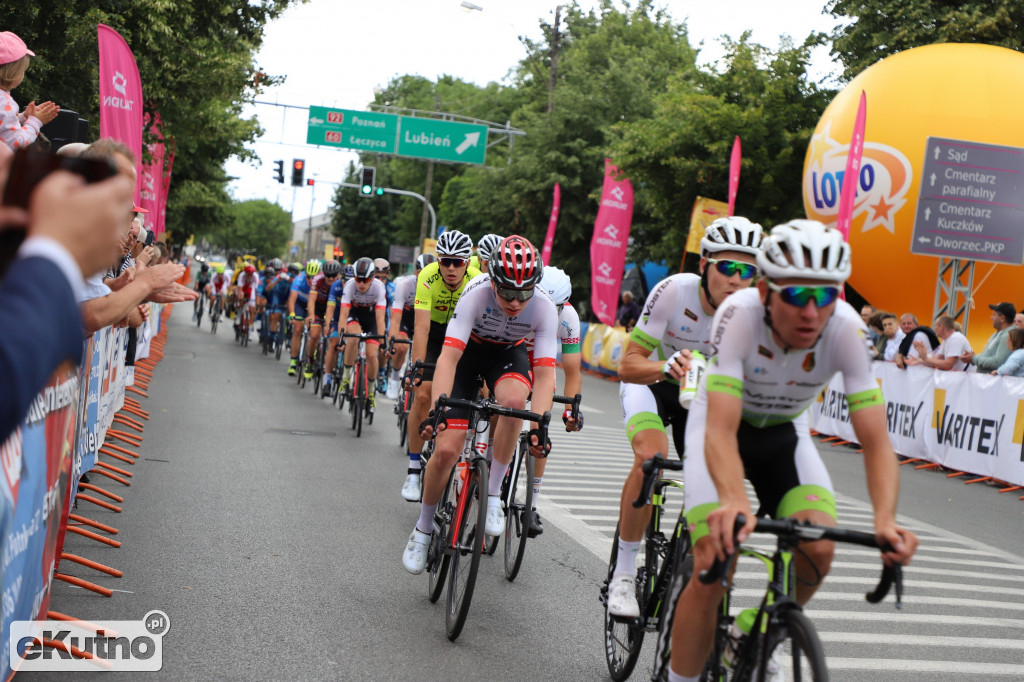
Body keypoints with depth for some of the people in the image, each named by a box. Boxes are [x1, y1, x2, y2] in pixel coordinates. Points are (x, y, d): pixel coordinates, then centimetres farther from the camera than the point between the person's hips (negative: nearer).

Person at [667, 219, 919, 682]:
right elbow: (721, 430, -42)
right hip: (722, 424, -3)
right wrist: (733, 501, -62)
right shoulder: (740, 315, -35)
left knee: (819, 549, -20)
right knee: (713, 569, -19)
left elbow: (876, 442, -29)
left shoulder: (847, 329, -28)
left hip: (785, 432, 3)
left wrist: (885, 518, -48)